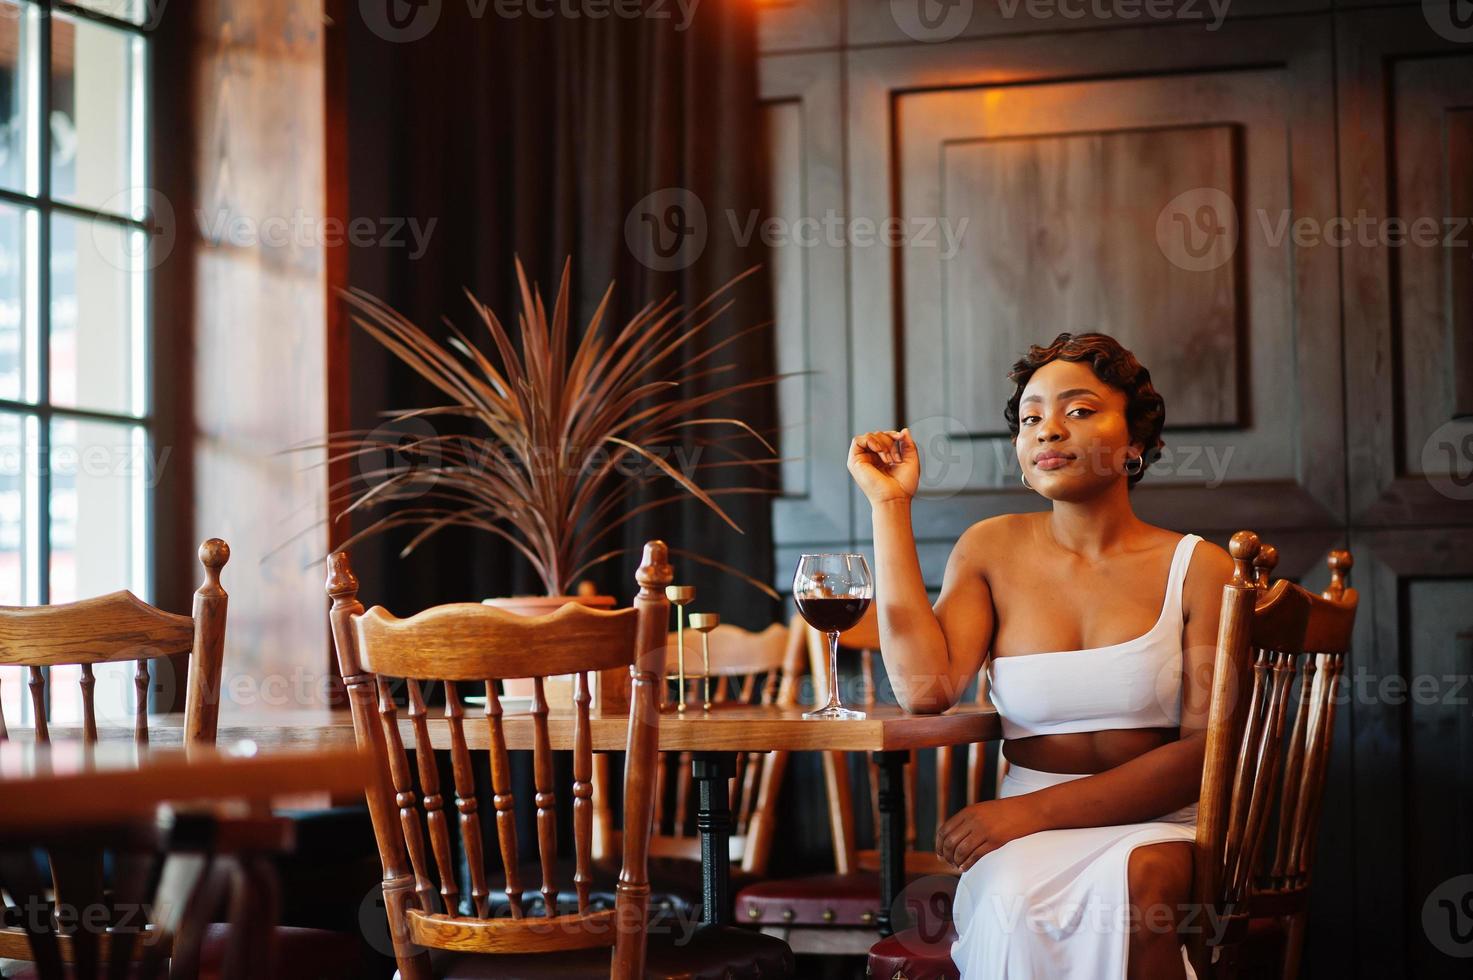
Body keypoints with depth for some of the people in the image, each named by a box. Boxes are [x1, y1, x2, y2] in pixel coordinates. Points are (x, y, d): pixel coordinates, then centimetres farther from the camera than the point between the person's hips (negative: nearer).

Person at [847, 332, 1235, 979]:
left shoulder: (1198, 568, 3)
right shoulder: (992, 550, 9)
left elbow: (1206, 750, -5)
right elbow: (925, 688, -9)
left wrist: (1034, 810, -15)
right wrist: (890, 504, -4)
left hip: (1158, 829, 0)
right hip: (1026, 836, 0)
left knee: (1141, 875, -36)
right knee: (1014, 905, -36)